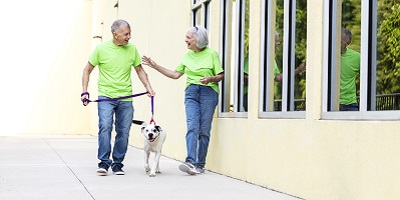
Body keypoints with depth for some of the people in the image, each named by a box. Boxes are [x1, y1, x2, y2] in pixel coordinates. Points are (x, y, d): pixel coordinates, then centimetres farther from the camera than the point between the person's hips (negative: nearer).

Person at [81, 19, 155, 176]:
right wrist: (84, 91, -2)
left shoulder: (132, 49, 6)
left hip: (125, 98, 3)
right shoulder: (101, 48, -2)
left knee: (123, 132, 2)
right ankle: (104, 162, -11)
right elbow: (87, 70, 6)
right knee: (105, 127, -18)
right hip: (105, 96, -3)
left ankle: (117, 164, 14)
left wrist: (148, 87, 4)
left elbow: (139, 70, 18)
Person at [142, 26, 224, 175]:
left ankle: (200, 164, 5)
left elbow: (220, 76, 4)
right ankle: (191, 162, -24)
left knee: (204, 129, -1)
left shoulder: (212, 54, 0)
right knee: (192, 127, -13)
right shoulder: (187, 56, 13)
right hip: (191, 92, 3)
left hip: (208, 92, -3)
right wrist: (155, 66, 15)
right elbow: (175, 74, 18)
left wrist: (210, 79, -18)